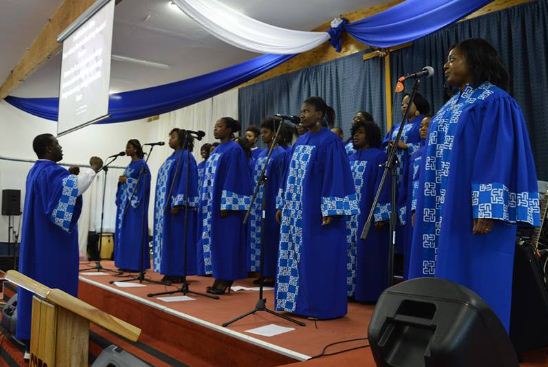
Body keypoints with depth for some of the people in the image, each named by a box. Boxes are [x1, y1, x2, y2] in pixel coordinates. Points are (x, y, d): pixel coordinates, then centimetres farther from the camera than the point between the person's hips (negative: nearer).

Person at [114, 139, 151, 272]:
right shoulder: (130, 165, 18)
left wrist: (126, 180, -13)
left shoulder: (142, 164, -8)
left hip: (135, 202, -9)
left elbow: (143, 183, -17)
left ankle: (135, 264, -6)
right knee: (124, 231, 7)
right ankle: (126, 262, 11)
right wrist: (121, 180, 1)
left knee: (134, 231, -9)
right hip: (125, 201, 9)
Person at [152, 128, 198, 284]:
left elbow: (185, 181, -18)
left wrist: (177, 203, -24)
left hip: (177, 205, -10)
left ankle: (179, 274, -2)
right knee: (169, 238, 8)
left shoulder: (185, 156, -9)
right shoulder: (172, 157, 19)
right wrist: (164, 205, 17)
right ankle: (171, 272, 13)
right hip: (167, 205, 10)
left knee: (177, 238, -7)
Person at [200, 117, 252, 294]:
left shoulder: (234, 149, -10)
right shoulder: (217, 150, 17)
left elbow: (233, 178, -17)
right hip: (213, 203, 9)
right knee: (216, 240, 9)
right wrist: (206, 202, 15)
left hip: (225, 203, -9)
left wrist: (226, 205, -21)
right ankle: (220, 278, 16)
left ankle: (226, 280, 2)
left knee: (225, 240, -5)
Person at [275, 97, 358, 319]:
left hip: (317, 209, -8)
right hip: (295, 209, 8)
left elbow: (335, 176, -15)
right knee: (296, 255, 10)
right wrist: (282, 205, 15)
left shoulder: (330, 141, -9)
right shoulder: (299, 142, 15)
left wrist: (329, 210, -20)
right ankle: (298, 302, 20)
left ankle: (320, 306, 7)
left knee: (317, 256, -3)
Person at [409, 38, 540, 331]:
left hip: (470, 210, -8)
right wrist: (423, 206, 15)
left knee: (472, 281, -2)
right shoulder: (451, 106, 18)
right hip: (445, 209, 8)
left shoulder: (494, 101, -7)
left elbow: (499, 157, -16)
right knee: (444, 280, 11)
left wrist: (487, 210, -24)